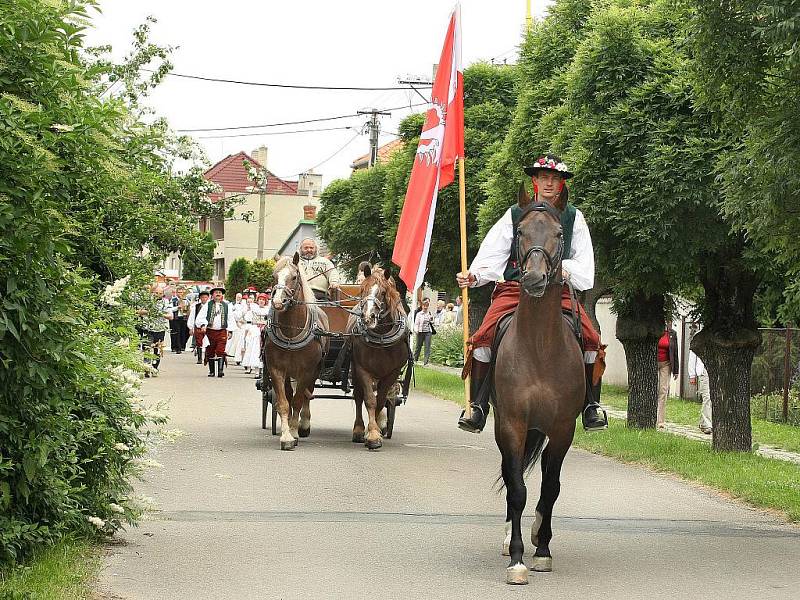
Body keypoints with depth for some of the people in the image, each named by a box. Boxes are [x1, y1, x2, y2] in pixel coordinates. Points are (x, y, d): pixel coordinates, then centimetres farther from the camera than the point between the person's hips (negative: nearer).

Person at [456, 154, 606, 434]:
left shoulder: (573, 218, 11)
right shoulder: (516, 214, 7)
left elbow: (584, 264, 9)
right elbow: (493, 253, 0)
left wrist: (567, 269, -13)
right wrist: (473, 276, -17)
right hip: (514, 288, -1)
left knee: (590, 338, -21)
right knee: (483, 337, -24)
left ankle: (591, 405, -5)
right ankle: (477, 406, -15)